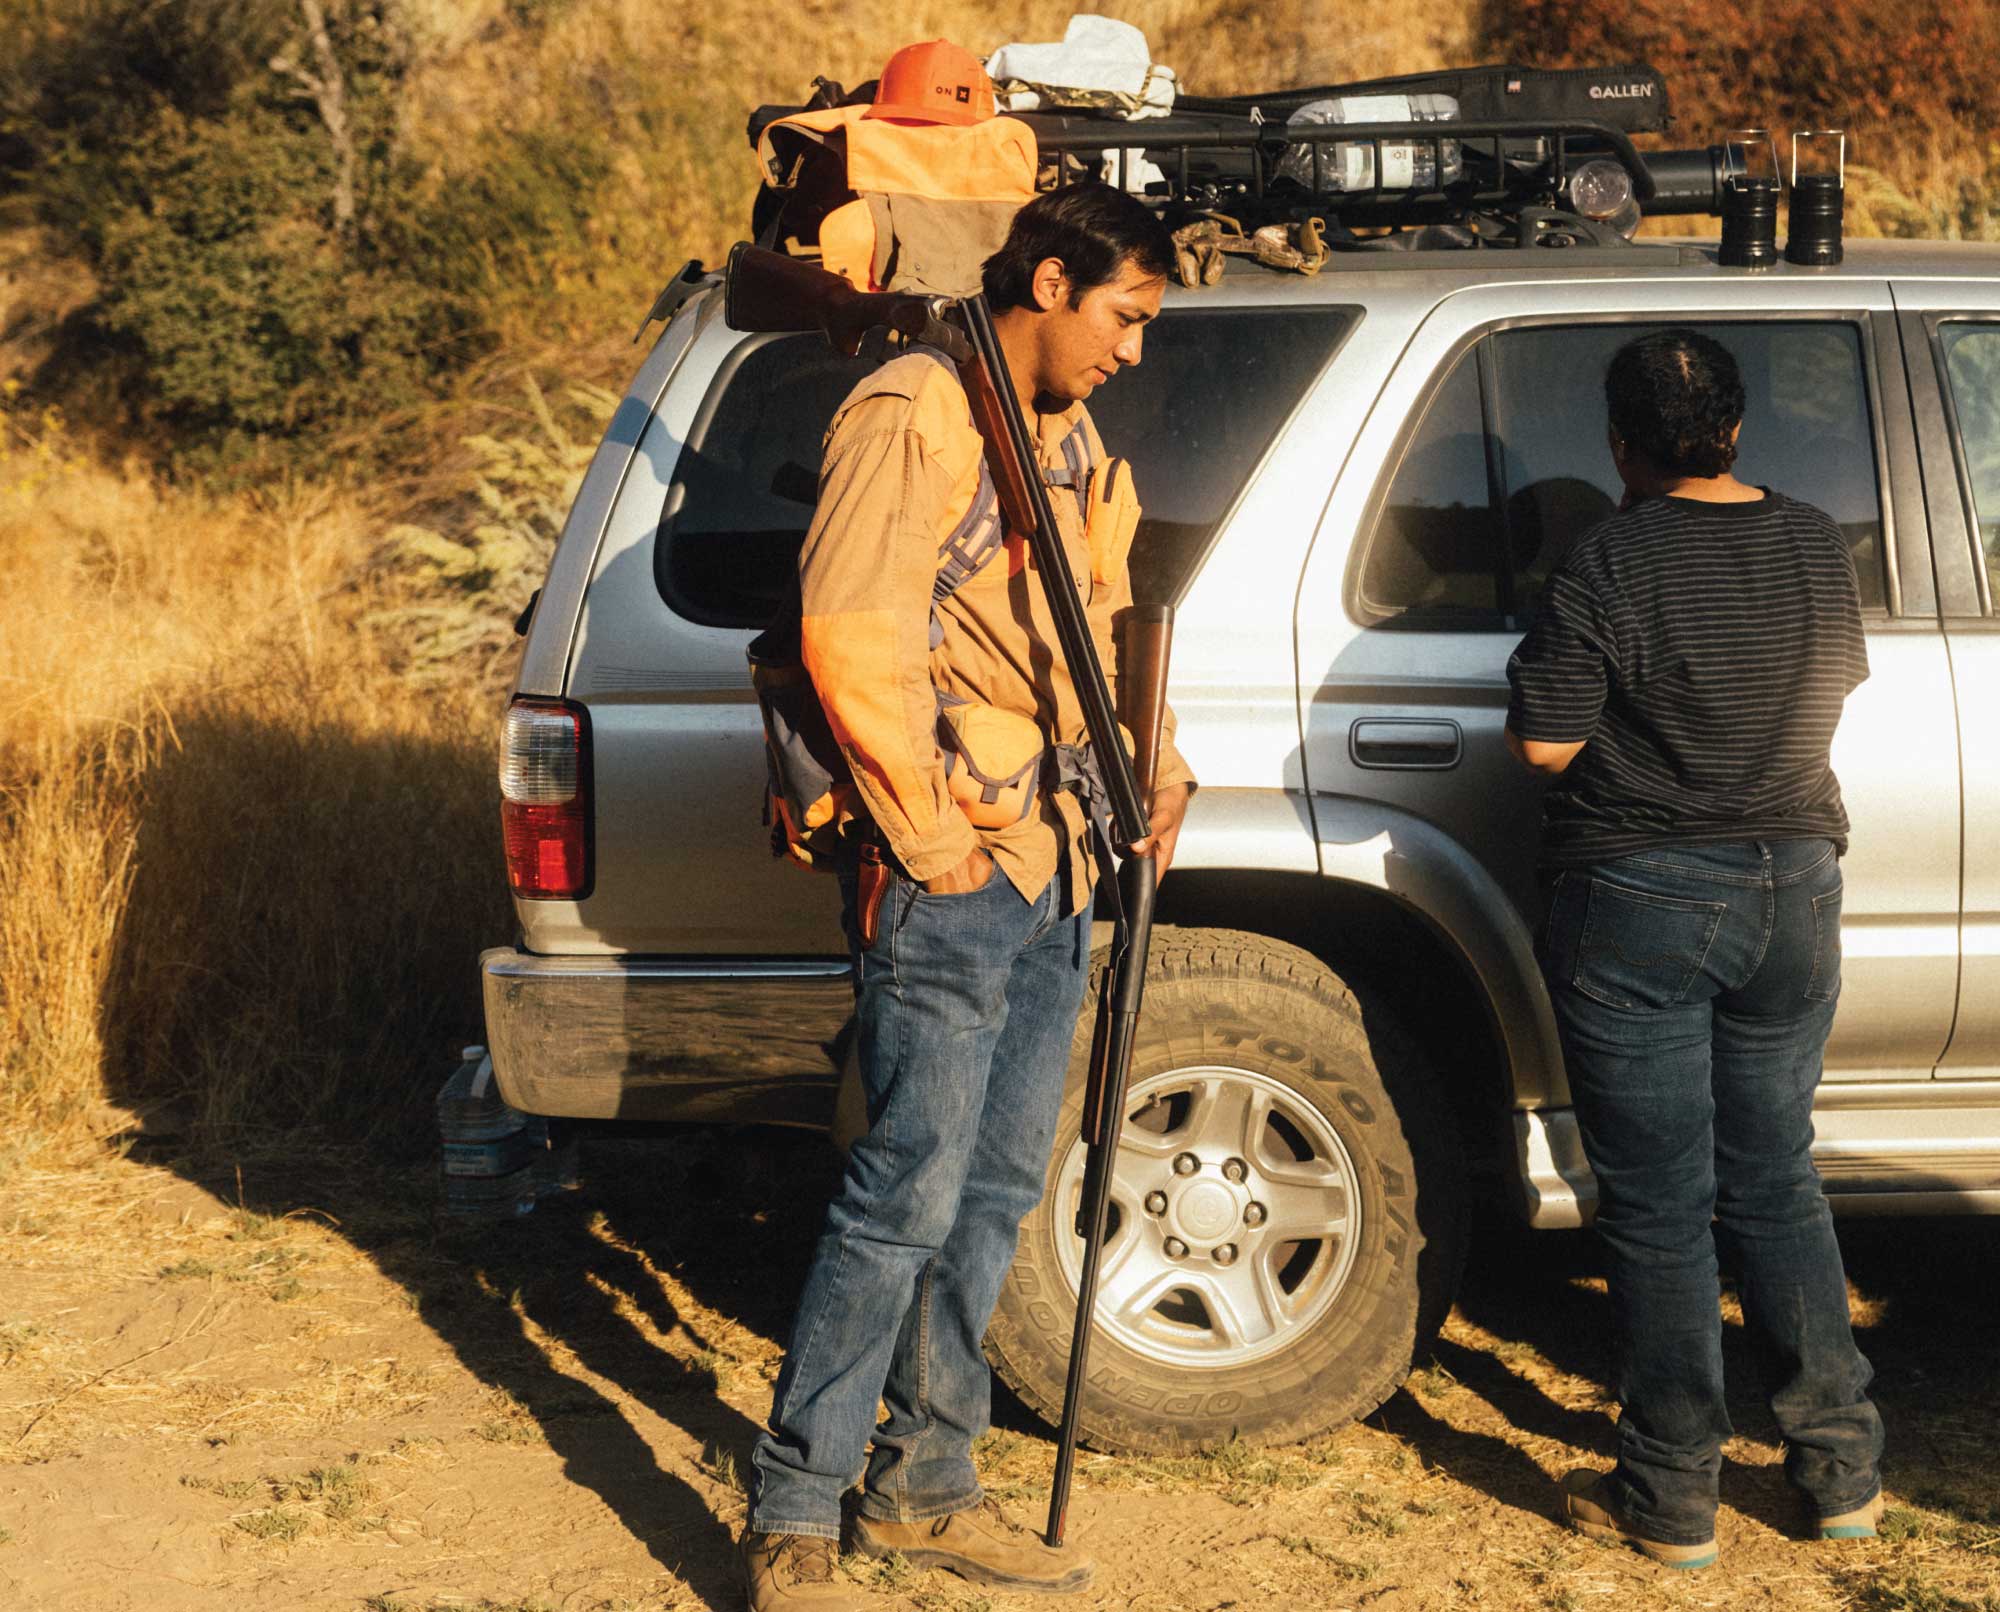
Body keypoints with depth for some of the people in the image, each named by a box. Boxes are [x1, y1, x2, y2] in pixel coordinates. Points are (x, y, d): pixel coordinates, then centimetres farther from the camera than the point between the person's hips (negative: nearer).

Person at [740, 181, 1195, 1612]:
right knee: (910, 1192, -9)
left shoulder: (1071, 442, 19)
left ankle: (925, 1489, 22)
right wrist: (931, 837, -16)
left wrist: (1157, 768, 13)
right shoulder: (913, 417, -10)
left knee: (997, 1190, 12)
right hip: (951, 880, -9)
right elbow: (849, 638, -18)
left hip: (1055, 866, 9)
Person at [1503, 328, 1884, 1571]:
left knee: (1659, 1205, 3)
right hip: (1793, 892, 5)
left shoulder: (1617, 562, -16)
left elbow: (1544, 743, -15)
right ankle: (1842, 1467, 20)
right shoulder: (1817, 547, 2)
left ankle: (1673, 1498, 9)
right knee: (1776, 1182, 17)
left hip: (1640, 907, -5)